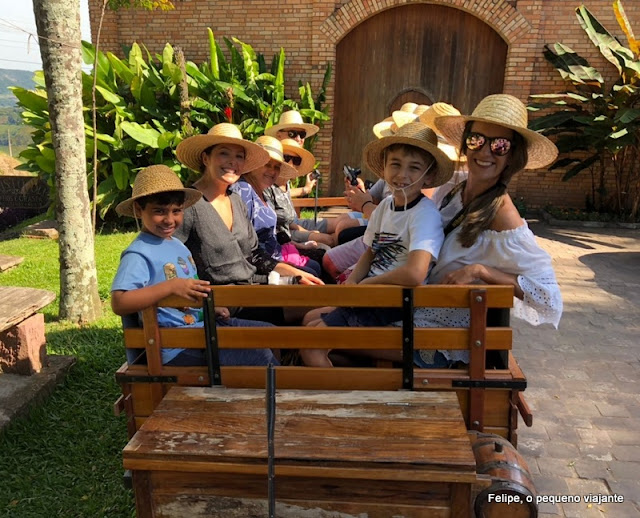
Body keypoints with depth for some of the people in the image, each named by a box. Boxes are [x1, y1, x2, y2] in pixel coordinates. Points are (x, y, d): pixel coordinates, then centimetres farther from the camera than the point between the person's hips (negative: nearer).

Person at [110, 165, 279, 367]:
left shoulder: (178, 246, 15)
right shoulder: (138, 254, -14)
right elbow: (119, 303, -27)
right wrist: (171, 286, -33)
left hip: (201, 323, 9)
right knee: (260, 356, -17)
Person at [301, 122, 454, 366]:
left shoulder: (425, 214, -20)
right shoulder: (385, 204, 3)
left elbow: (415, 273, -35)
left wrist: (365, 283, -19)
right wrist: (351, 282, -4)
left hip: (395, 304, -8)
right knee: (310, 318, 19)